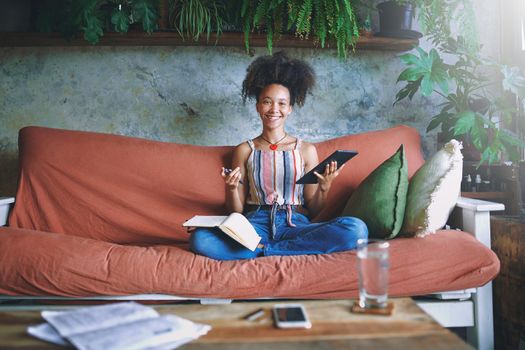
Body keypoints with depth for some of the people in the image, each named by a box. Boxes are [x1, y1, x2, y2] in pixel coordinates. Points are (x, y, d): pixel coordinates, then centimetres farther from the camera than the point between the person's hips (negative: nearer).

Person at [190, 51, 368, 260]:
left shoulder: (306, 150, 10)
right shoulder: (244, 151, 11)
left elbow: (313, 211, 10)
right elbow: (237, 211, 12)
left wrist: (324, 188, -9)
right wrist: (231, 188, -7)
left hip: (295, 225, 1)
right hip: (256, 225, -1)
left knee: (357, 229, -29)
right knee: (200, 239, -32)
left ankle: (263, 250, -21)